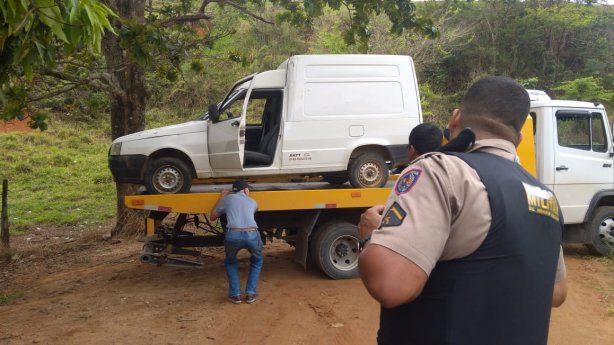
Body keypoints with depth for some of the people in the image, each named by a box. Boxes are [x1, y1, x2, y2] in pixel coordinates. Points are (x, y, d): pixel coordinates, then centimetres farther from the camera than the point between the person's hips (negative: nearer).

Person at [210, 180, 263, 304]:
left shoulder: (227, 199, 22)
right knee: (257, 261, 31)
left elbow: (213, 217, 32)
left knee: (230, 262, 30)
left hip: (233, 235, -1)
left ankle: (235, 294, 19)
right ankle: (250, 294, 20)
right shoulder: (252, 202, 28)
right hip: (252, 234, 1)